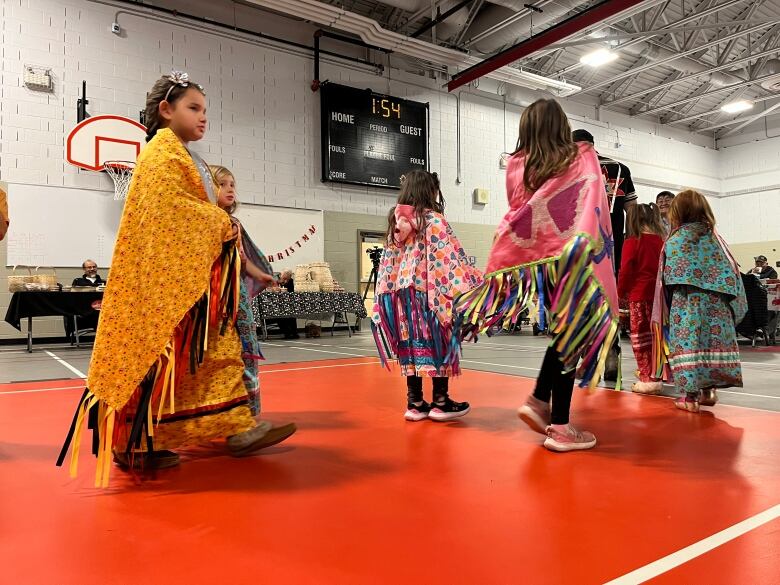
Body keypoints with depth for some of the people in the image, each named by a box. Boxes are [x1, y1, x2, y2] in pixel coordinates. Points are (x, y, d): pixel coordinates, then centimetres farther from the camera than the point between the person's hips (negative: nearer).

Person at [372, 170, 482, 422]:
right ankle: (440, 402, 8)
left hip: (402, 293, 6)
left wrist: (385, 299, 15)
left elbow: (387, 263, 12)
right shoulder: (434, 220, -6)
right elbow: (452, 255, -11)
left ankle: (415, 403, 12)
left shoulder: (396, 222, 13)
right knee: (437, 344, 2)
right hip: (429, 293, -6)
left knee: (412, 345, 8)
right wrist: (476, 281, -6)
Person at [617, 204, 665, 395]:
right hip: (660, 295, 6)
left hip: (639, 295, -6)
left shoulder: (632, 242, -7)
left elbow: (625, 271, -10)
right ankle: (655, 376, 22)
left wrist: (621, 293, 2)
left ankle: (647, 378, 0)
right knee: (655, 336, 14)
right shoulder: (663, 241, 8)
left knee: (641, 338, 0)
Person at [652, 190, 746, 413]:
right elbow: (732, 271, 8)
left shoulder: (674, 240, -4)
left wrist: (668, 306, 7)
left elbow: (669, 278, -5)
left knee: (688, 343, -1)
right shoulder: (715, 237, 7)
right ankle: (708, 390, 20)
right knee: (711, 342, 12)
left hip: (687, 305, -4)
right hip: (716, 305, 4)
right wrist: (731, 305, 15)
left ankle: (690, 395, 0)